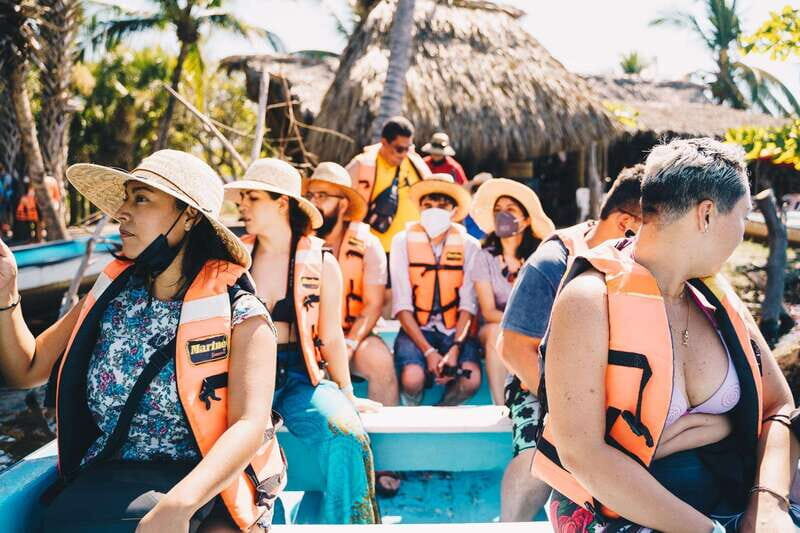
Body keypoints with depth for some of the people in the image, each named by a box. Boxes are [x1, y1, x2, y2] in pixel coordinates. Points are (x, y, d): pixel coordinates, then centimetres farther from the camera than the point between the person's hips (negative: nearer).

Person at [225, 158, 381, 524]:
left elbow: (331, 337, 7)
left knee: (345, 435, -28)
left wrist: (346, 393, 4)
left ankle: (346, 525, -7)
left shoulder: (320, 263, 3)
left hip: (300, 376, -1)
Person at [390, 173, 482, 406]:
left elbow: (468, 304, -5)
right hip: (416, 329, -1)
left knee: (471, 381, -25)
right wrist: (429, 351, -17)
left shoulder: (469, 245, 0)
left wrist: (455, 349, -19)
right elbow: (402, 304, -7)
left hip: (455, 330, 1)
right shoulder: (403, 241, -2)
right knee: (412, 379, -28)